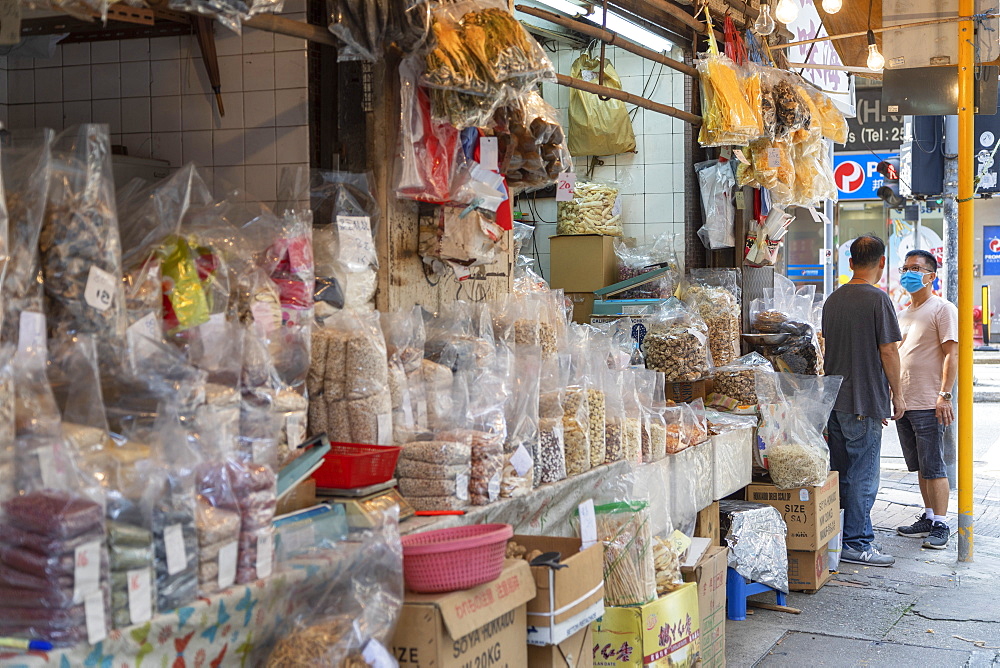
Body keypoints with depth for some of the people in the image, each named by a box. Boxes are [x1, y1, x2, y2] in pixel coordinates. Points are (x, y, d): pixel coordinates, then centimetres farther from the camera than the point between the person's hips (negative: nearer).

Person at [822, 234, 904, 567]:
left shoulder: (833, 299, 10)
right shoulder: (877, 299, -12)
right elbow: (888, 352, -12)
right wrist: (897, 394, -2)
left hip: (834, 400, 7)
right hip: (865, 402, -7)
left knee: (840, 473, 14)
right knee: (863, 475, -1)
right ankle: (857, 543, 2)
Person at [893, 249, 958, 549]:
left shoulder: (943, 309, -6)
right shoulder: (904, 313, 18)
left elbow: (952, 355, -12)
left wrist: (944, 395, -18)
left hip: (928, 404, -8)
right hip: (903, 402, 8)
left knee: (933, 467, -5)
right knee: (920, 467, 13)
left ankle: (940, 524, 1)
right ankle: (928, 517, 21)